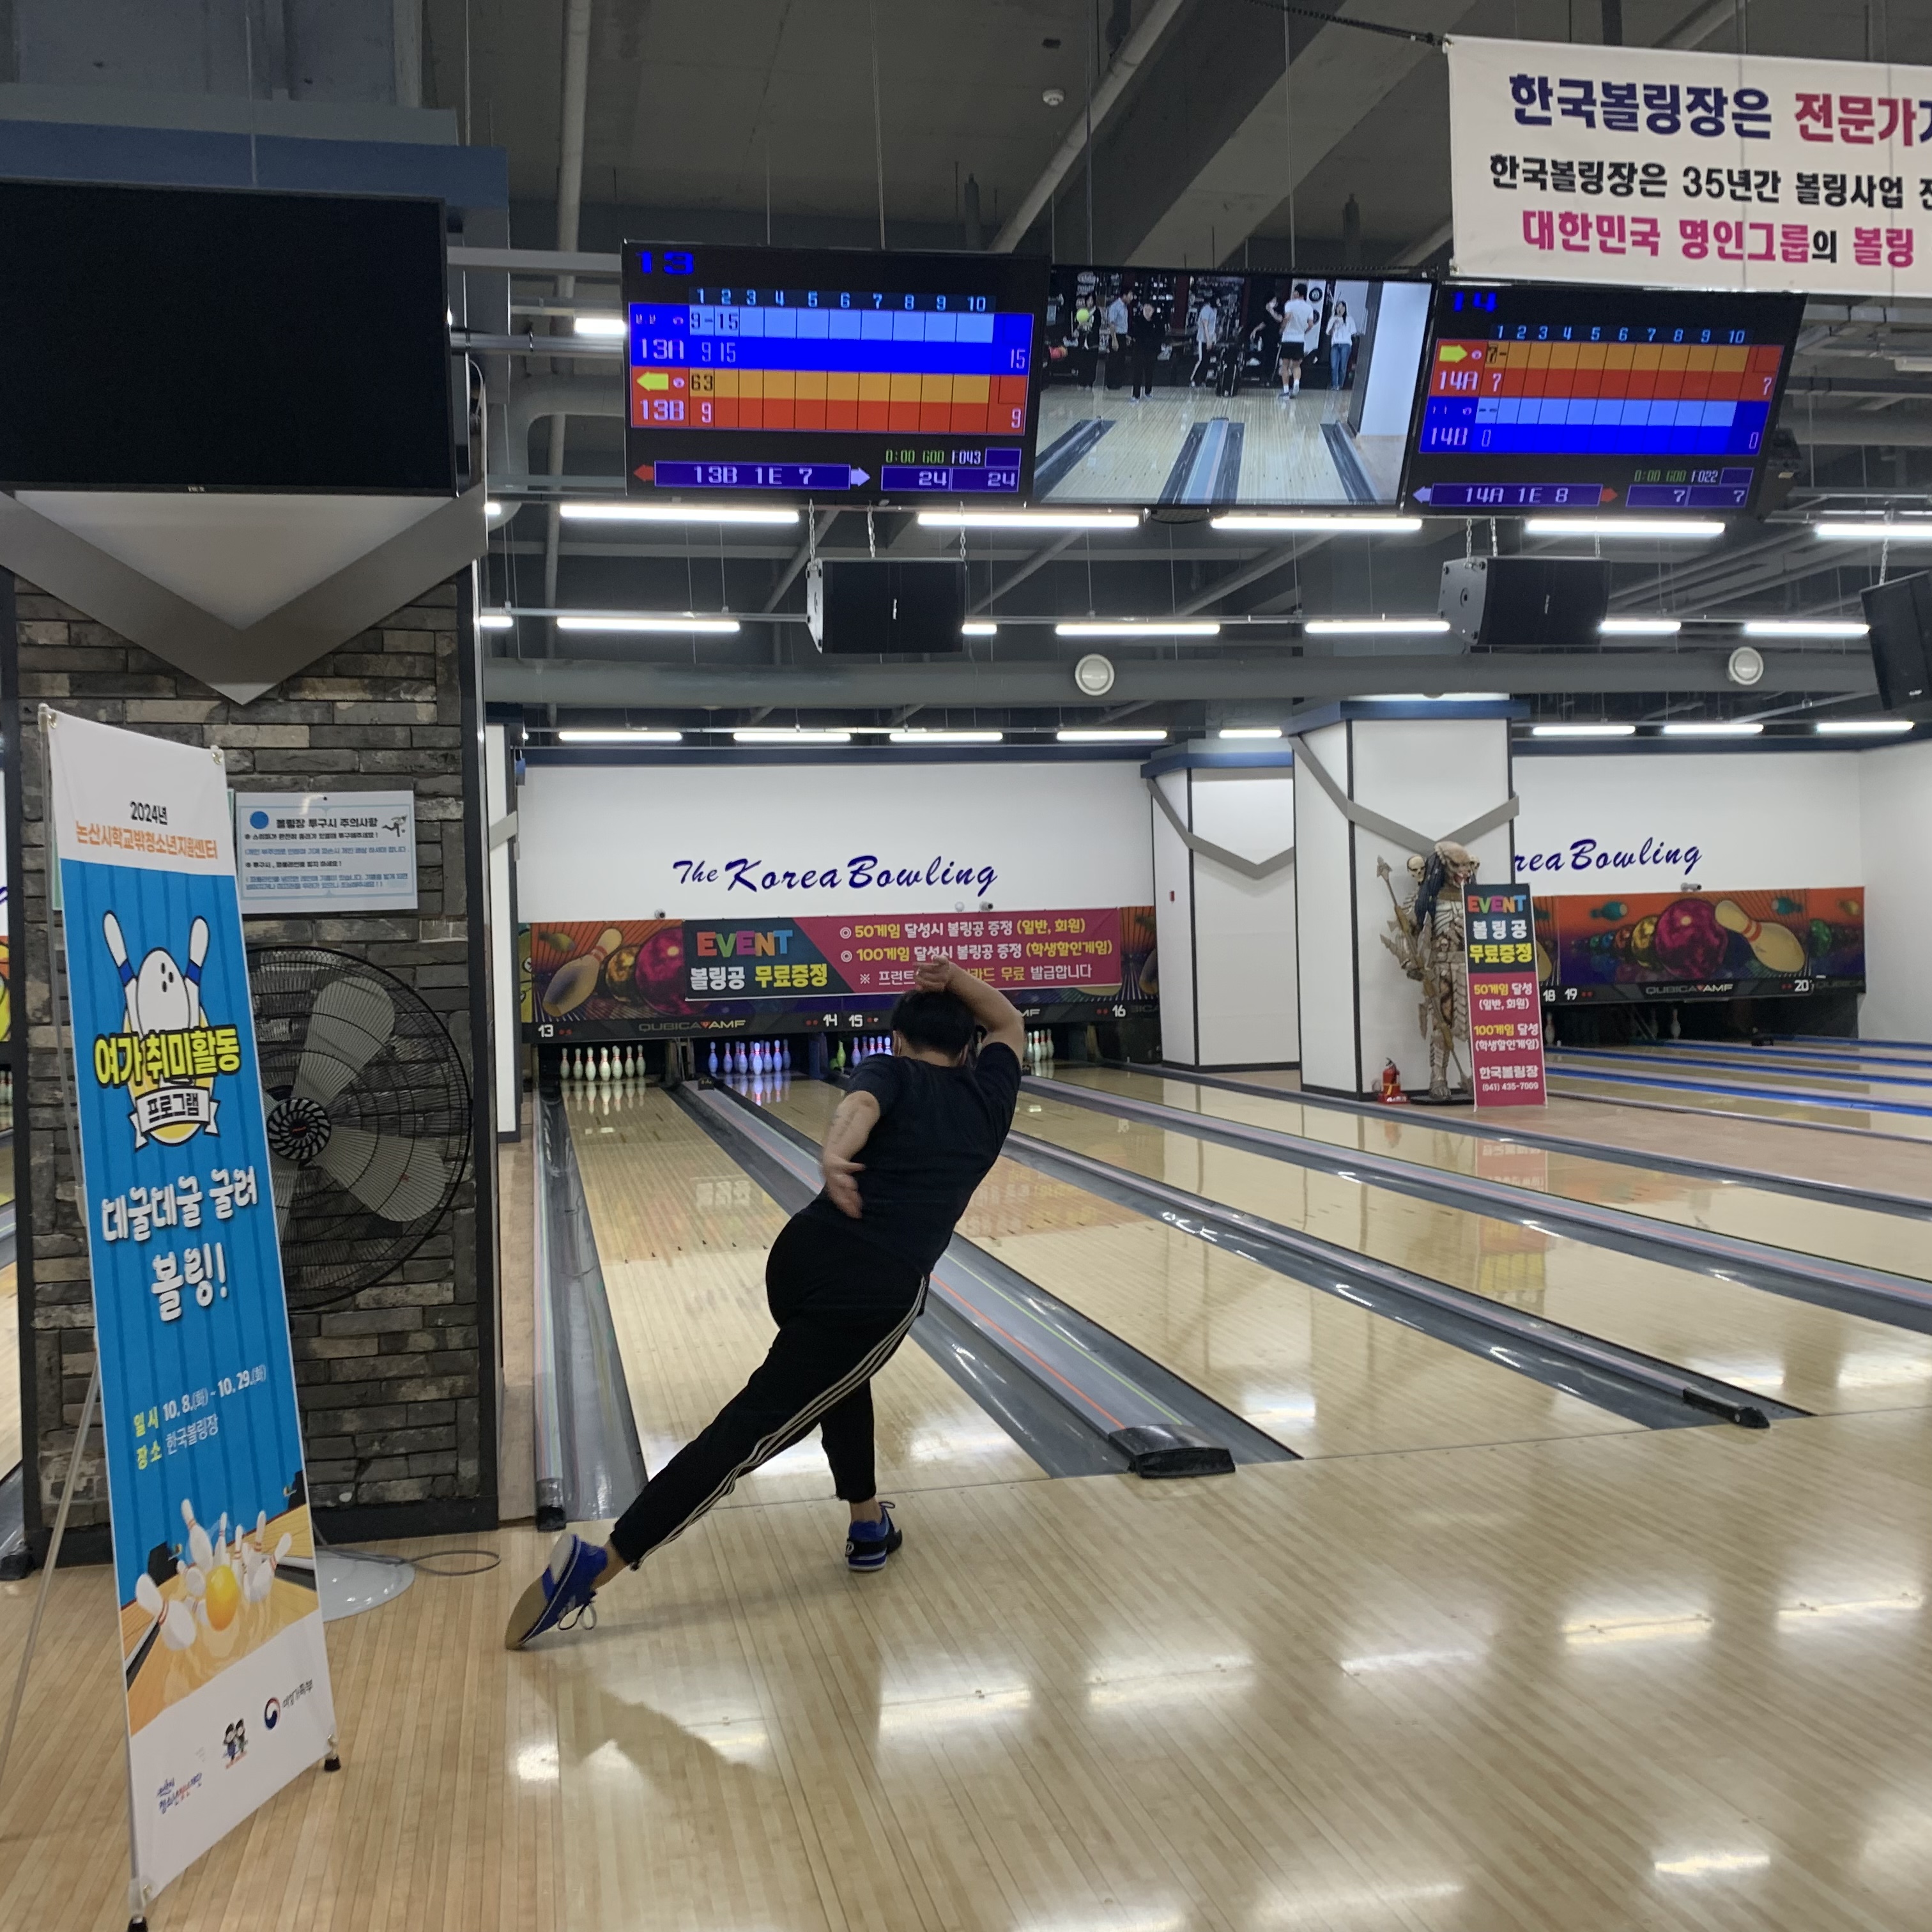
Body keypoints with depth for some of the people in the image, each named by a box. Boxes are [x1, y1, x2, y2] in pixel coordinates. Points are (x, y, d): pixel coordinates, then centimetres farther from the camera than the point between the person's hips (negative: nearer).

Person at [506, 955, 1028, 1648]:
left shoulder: (890, 1072, 13)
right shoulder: (988, 1095, 17)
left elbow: (861, 1105, -13)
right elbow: (1011, 1027, 38)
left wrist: (834, 1154, -32)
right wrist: (954, 979, 24)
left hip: (801, 1256, 3)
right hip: (879, 1292, -3)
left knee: (841, 1369, 33)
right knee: (753, 1427, -2)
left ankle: (868, 1525, 39)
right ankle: (598, 1563, -6)